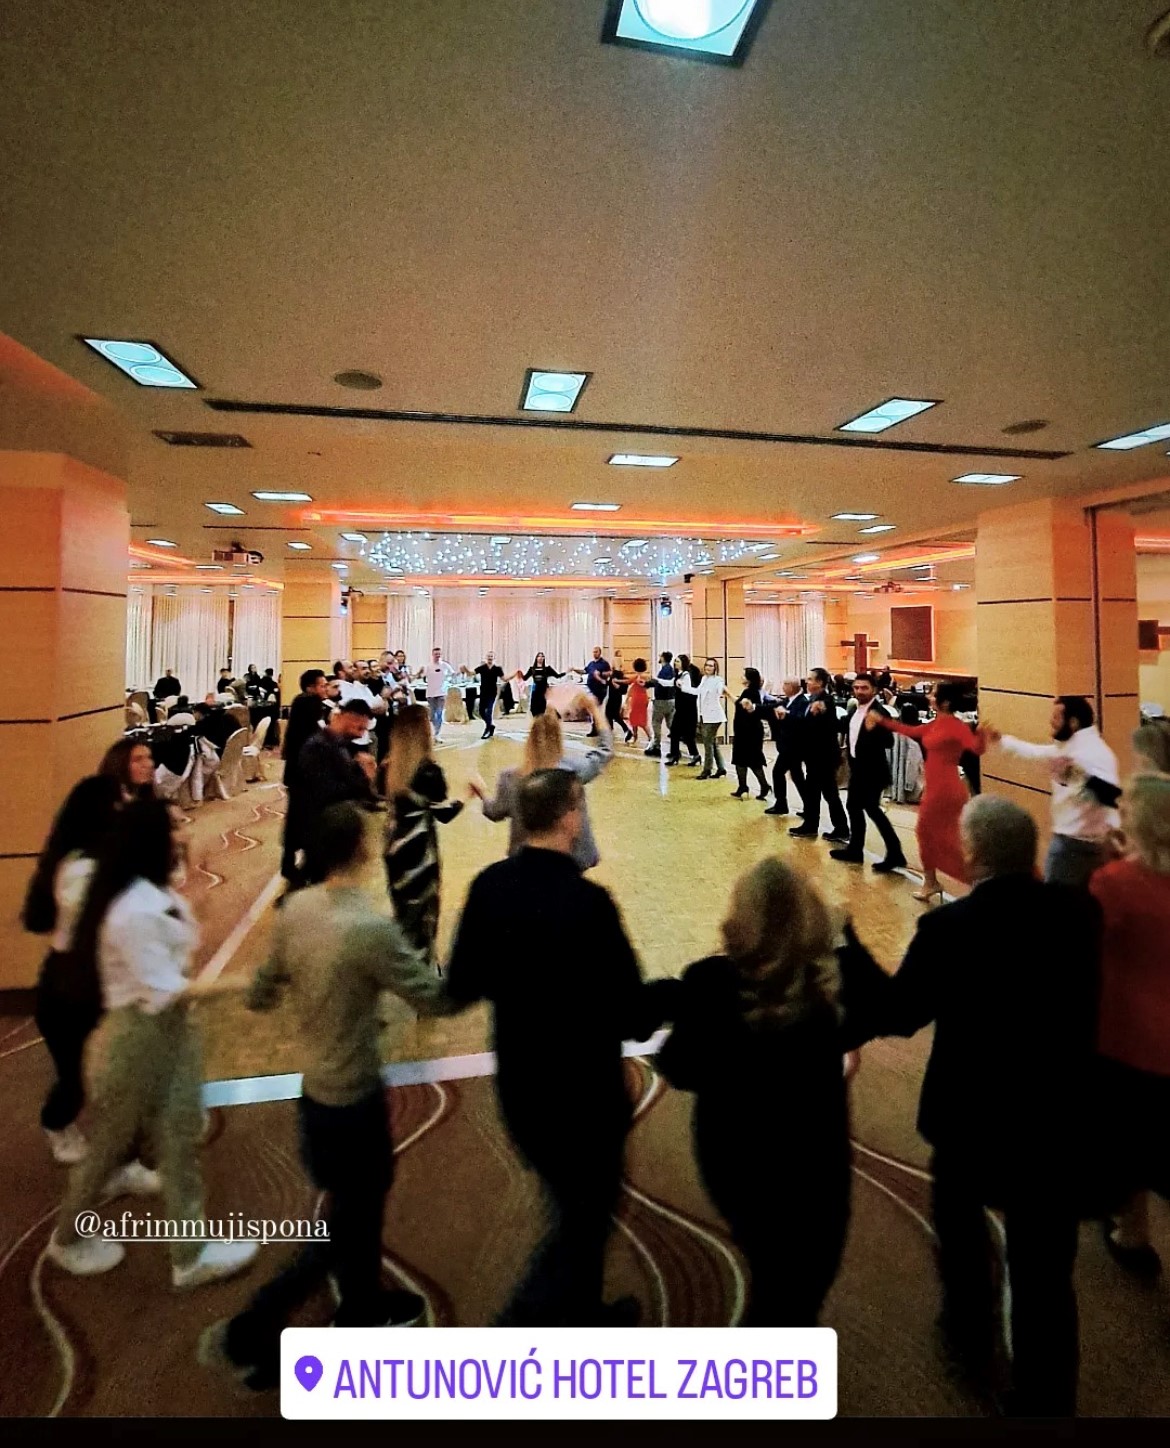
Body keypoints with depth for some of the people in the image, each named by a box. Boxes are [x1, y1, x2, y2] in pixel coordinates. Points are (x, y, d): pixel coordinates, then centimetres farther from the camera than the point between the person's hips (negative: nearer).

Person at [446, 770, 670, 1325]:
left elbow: (462, 985, -1)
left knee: (573, 1208, 29)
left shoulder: (488, 886, -11)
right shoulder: (587, 901, -28)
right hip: (584, 1092, -6)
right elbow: (635, 1017, -23)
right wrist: (663, 996, -3)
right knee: (582, 1222, 19)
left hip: (519, 1087, 6)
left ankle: (581, 1312, 51)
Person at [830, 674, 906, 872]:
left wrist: (876, 727, -41)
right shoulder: (855, 710, 8)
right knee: (853, 806, 15)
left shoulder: (880, 712, -18)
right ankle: (855, 849, 28)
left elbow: (889, 742, -26)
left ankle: (895, 853, 5)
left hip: (872, 770, -9)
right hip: (858, 768, 9)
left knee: (871, 809, -5)